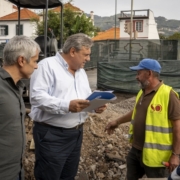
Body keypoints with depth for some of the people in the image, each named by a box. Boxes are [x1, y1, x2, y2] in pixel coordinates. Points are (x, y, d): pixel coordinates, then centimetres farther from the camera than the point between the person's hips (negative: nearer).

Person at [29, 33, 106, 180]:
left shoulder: (81, 71, 16)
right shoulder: (48, 65, -12)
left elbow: (88, 97, 21)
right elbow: (37, 96, -22)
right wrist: (67, 106, -31)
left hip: (76, 133, 8)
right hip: (52, 135, -8)